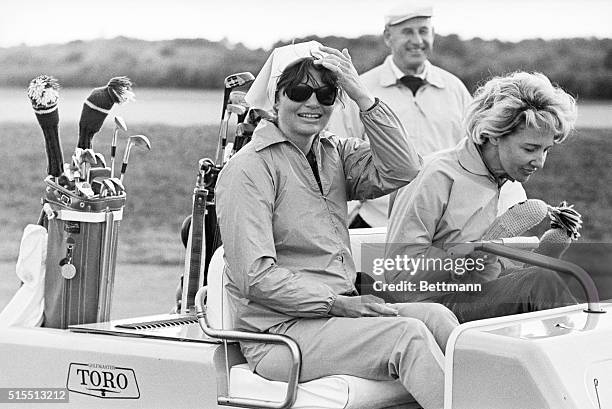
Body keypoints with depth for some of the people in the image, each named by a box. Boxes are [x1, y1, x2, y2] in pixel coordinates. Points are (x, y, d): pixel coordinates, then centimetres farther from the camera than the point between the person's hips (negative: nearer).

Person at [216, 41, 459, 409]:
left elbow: (401, 171, -5)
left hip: (340, 309, 7)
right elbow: (256, 278, -16)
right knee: (409, 335, -24)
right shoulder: (250, 168, -9)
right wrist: (336, 302, -19)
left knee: (436, 316, -16)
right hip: (282, 333, -7)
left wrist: (362, 96, -10)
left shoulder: (335, 153, 14)